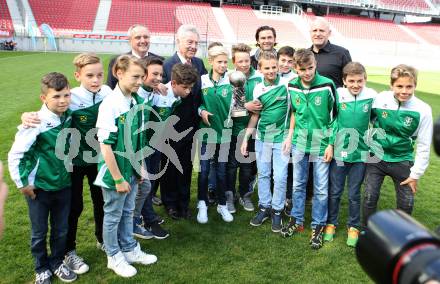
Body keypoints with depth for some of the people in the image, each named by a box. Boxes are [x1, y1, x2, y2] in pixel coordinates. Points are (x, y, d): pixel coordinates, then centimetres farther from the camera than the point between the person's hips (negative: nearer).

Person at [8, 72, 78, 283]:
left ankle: (57, 263, 37)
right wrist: (22, 183, -10)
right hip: (39, 187, -4)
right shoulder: (36, 124, -22)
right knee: (39, 232, 14)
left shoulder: (68, 117, -7)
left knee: (61, 230, 16)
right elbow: (15, 155, -16)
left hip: (63, 184, 4)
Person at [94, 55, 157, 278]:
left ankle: (129, 250, 39)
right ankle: (114, 257, 32)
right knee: (113, 215, 13)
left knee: (128, 212, 22)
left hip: (131, 169, 6)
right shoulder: (110, 105, -22)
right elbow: (105, 146, -21)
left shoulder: (137, 101, -1)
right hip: (114, 171, -6)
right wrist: (118, 178, -17)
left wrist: (140, 166, 11)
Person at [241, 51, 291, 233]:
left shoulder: (287, 85, -8)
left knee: (280, 177, 2)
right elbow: (255, 116, 10)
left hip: (281, 138, -3)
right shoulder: (258, 89, 2)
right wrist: (245, 138, 7)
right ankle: (264, 207, 27)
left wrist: (289, 137, -8)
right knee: (263, 174, 12)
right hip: (262, 138, 4)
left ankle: (277, 210, 19)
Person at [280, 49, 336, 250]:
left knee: (321, 188, 6)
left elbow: (335, 117, -6)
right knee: (298, 184, 14)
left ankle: (318, 226, 21)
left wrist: (331, 144, -7)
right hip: (299, 143, 4)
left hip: (321, 144, -3)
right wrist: (290, 135, 9)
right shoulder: (292, 87, -1)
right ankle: (296, 220, 30)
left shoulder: (327, 86, -13)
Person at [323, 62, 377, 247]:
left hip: (360, 153, 0)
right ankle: (330, 223, 31)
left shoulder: (371, 97, -8)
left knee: (354, 194, 12)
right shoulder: (338, 95, -9)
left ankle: (353, 227, 31)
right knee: (334, 192, 12)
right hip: (338, 151, 0)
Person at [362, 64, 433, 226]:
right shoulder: (380, 99, -12)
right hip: (376, 158, 0)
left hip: (402, 162, 0)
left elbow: (424, 146, -7)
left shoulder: (422, 110, -14)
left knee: (407, 203, 7)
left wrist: (416, 174, -5)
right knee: (370, 198, 1)